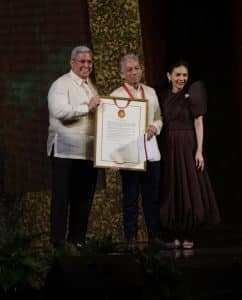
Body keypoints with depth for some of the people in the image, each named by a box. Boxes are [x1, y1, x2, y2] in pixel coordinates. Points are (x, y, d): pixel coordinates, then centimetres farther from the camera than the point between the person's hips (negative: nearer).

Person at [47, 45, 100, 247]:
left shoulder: (91, 86, 20)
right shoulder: (61, 85, -5)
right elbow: (60, 111, -22)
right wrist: (87, 107, -19)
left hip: (88, 152, 7)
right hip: (66, 151, -7)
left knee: (84, 198, 8)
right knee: (62, 198, -3)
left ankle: (78, 238, 16)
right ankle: (58, 240, 0)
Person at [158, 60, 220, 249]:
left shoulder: (193, 94, -2)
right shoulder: (163, 98, 10)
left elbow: (199, 124, -5)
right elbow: (161, 124, 12)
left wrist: (199, 150, -12)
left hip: (187, 147, -4)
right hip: (168, 148, 4)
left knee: (189, 189, -3)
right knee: (171, 191, 4)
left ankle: (188, 236, 1)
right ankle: (174, 235, 8)